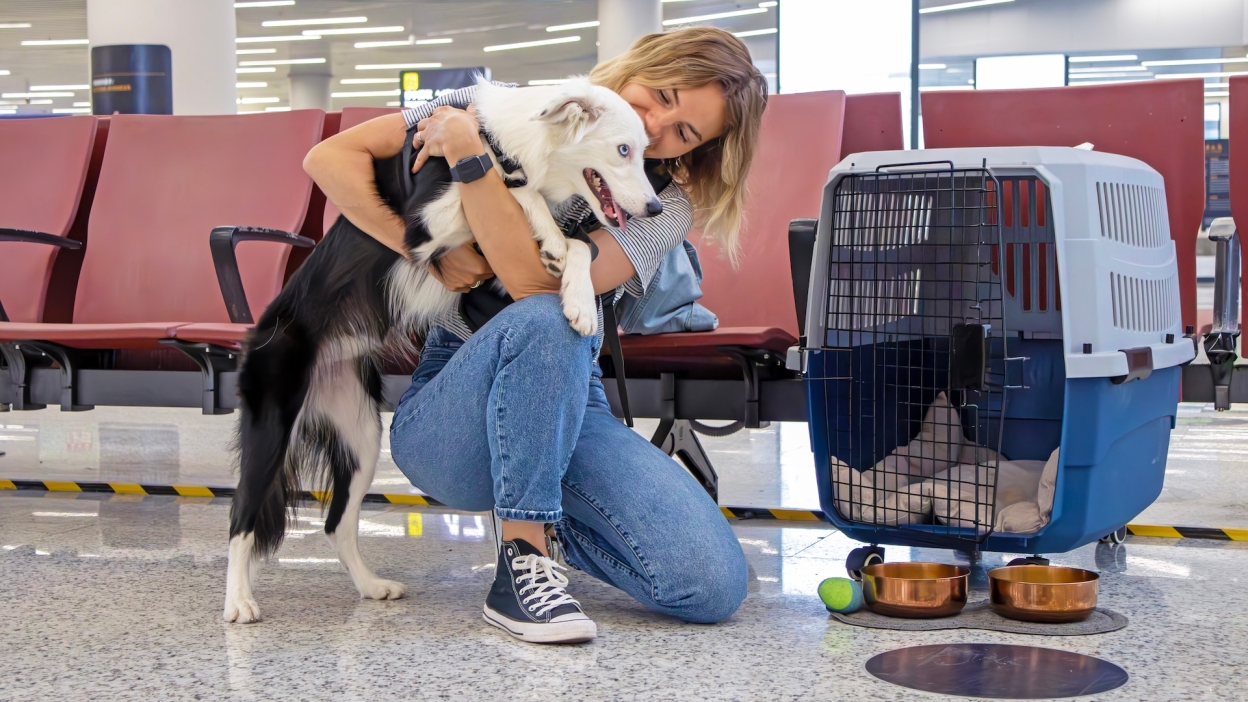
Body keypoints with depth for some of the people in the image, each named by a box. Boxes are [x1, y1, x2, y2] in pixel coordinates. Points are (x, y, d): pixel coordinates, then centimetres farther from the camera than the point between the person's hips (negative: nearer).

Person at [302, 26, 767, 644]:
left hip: (563, 405, 3)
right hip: (443, 421, -2)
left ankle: (544, 522, 10)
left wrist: (466, 153, -22)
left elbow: (533, 279, -20)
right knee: (544, 321, -38)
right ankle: (522, 566, -24)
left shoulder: (666, 204, -1)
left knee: (712, 586, -18)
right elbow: (330, 157, -6)